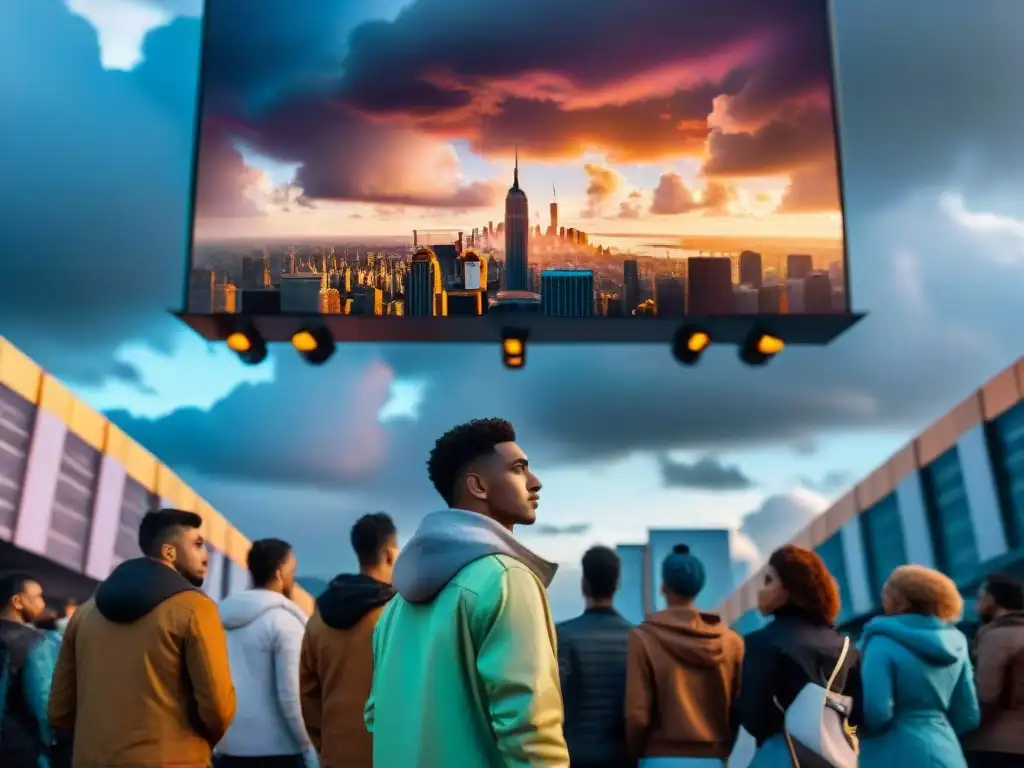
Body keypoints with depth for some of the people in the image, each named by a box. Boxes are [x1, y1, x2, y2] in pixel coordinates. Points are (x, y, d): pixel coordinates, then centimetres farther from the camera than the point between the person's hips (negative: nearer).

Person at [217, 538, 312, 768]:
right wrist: (310, 748, -9)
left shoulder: (221, 619, 10)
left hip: (227, 749, 7)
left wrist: (217, 739, 18)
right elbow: (291, 694, -16)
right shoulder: (284, 620, -11)